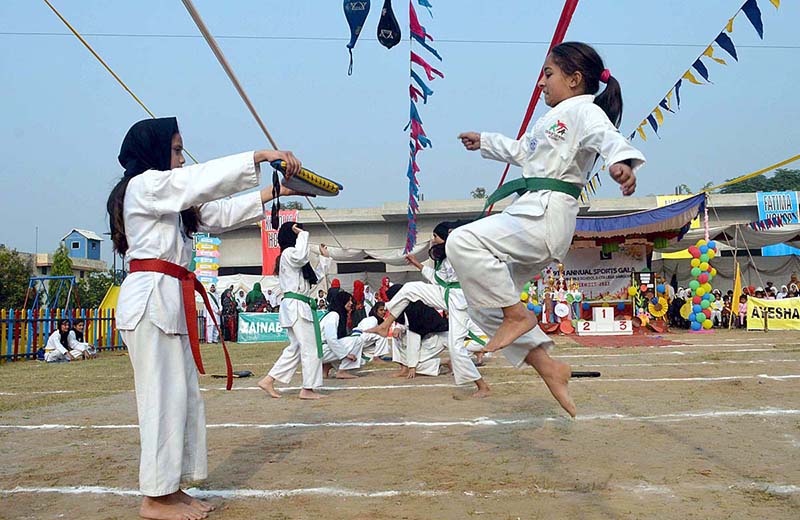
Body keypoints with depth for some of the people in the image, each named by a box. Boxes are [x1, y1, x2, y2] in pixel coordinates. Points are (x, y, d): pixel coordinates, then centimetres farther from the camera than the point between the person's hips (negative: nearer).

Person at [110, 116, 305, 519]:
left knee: (184, 395, 10)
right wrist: (262, 155, -15)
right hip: (151, 299, -10)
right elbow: (205, 179, -17)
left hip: (168, 302, 10)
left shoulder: (165, 195, 24)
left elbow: (219, 213, 19)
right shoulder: (145, 185, -6)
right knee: (163, 396, -6)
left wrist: (276, 192, 15)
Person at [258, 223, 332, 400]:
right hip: (296, 305, -11)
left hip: (298, 307, 11)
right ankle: (308, 389, 2)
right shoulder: (288, 253, -8)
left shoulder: (294, 256, 23)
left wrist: (324, 257, 24)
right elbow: (301, 256, -32)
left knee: (296, 348, 14)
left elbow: (315, 277, 26)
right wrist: (302, 234, -18)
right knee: (310, 347, -5)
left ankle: (268, 381, 15)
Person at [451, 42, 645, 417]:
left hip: (546, 215, -11)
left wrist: (621, 162, -46)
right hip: (534, 214, 11)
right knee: (482, 297, 8)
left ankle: (517, 315, -12)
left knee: (463, 242, -28)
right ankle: (548, 367, 8)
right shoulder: (557, 116, 28)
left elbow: (608, 136, -24)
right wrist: (485, 142, 52)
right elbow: (523, 151, 43)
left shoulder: (584, 110, -3)